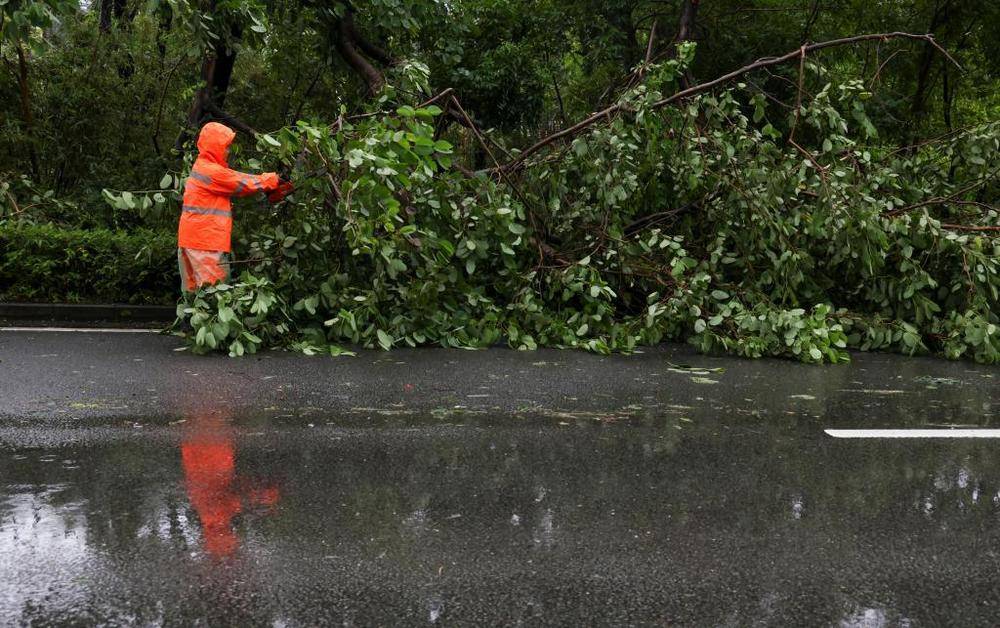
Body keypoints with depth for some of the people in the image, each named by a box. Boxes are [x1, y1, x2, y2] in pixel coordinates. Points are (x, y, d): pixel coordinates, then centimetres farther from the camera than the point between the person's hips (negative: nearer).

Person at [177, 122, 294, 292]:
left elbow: (237, 185, 14)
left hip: (194, 239, 10)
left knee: (196, 289, 10)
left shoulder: (203, 167, 17)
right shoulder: (211, 171, -14)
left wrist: (271, 189, 6)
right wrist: (273, 179, 3)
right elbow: (243, 183, -9)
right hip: (205, 241, -10)